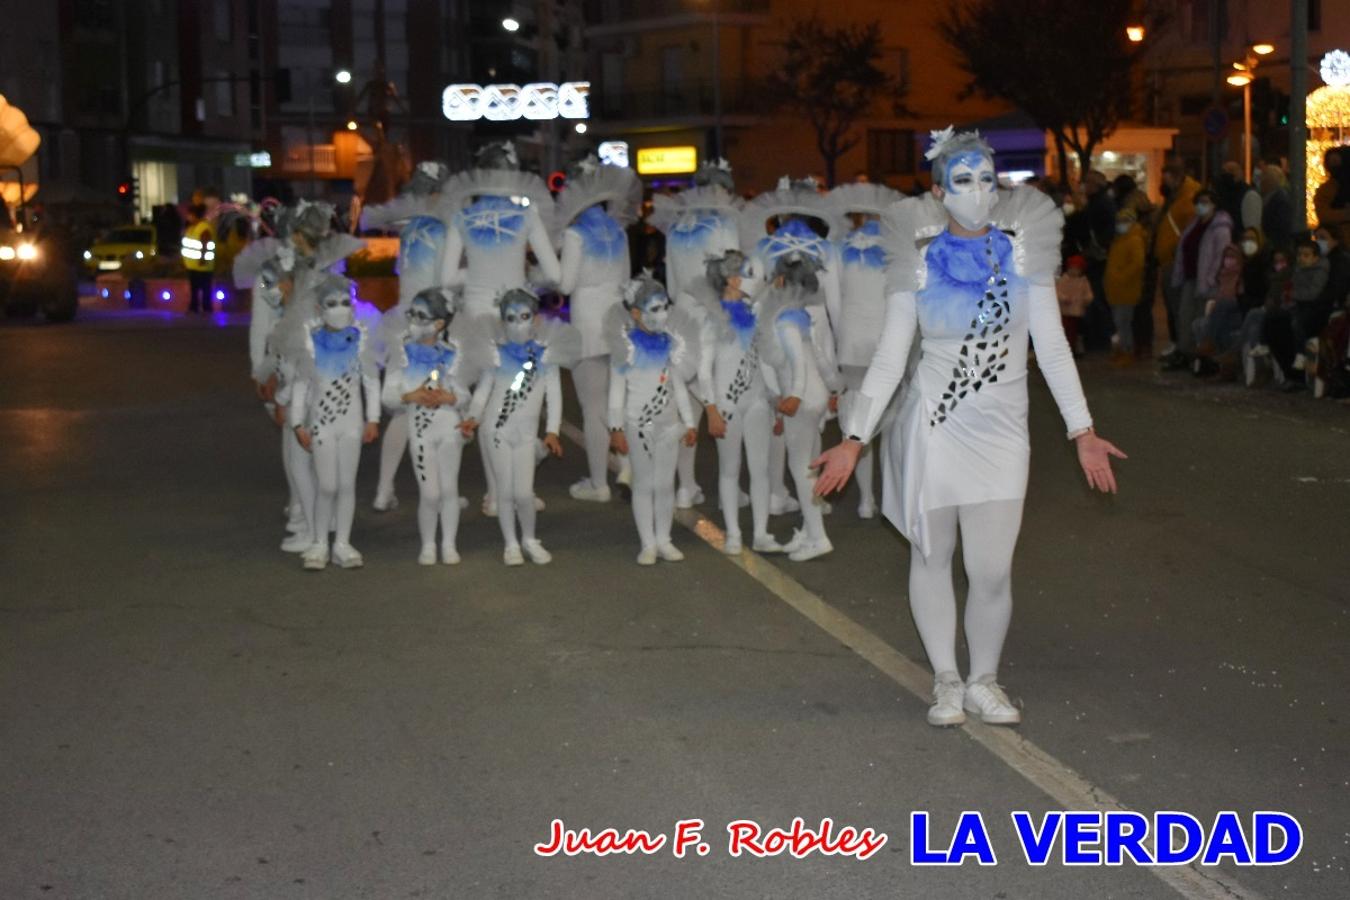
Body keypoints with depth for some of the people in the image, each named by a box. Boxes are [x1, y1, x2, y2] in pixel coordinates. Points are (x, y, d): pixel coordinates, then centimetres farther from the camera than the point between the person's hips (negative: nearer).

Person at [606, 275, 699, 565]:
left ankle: (663, 541, 15)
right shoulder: (625, 346, -6)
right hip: (638, 423, -4)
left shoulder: (669, 344, 7)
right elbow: (617, 389, -5)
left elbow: (679, 386, 14)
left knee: (665, 483, 6)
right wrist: (616, 428, -9)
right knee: (644, 484, 1)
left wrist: (689, 422, 13)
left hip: (668, 423, 4)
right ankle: (648, 544, 7)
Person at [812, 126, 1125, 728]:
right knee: (932, 557, 8)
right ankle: (945, 681, 24)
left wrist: (1082, 431, -1)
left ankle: (983, 681, 16)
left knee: (992, 571, -6)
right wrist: (854, 438, -4)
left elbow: (1052, 347, 4)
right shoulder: (921, 261, 0)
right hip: (932, 425, 0)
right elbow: (889, 358, 1)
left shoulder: (1021, 251, 3)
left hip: (1000, 430, 0)